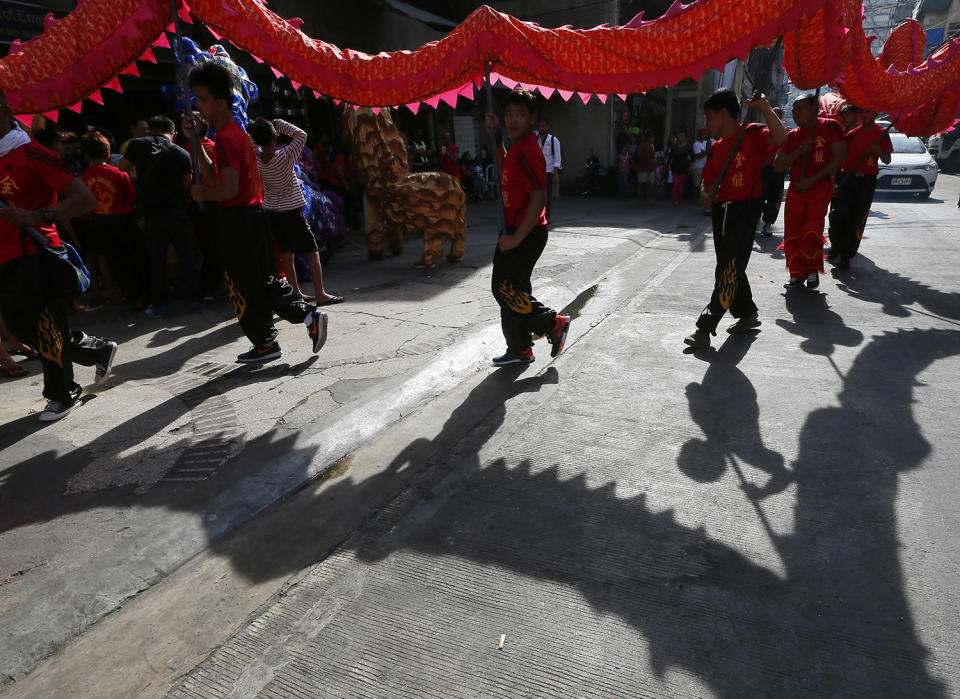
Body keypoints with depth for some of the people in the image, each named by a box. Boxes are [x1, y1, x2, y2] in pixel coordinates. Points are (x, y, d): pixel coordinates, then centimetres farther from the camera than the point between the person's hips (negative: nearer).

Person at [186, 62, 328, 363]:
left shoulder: (225, 139, -15)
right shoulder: (238, 133, 16)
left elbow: (228, 189, -25)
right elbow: (213, 177, 17)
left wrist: (203, 194, -7)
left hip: (238, 221, -9)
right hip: (254, 215, 9)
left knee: (245, 287, 3)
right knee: (264, 282, 14)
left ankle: (265, 344, 13)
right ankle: (310, 316, 6)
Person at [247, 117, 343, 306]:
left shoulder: (256, 159, -4)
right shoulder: (285, 156, -18)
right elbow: (301, 135, -6)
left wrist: (256, 128, 6)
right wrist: (280, 123, -1)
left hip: (271, 211, 6)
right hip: (291, 211, -6)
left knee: (286, 253, 11)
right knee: (312, 251, 0)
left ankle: (296, 293, 18)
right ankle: (320, 295, -1)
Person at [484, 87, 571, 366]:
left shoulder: (528, 152, -20)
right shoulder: (517, 147, 10)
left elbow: (539, 199, -26)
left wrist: (516, 238, -24)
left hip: (527, 234, -10)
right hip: (514, 231, 10)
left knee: (504, 289, -5)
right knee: (508, 289, 13)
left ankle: (554, 323, 10)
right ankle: (519, 349, 24)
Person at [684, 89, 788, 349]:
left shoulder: (752, 134, -6)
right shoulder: (717, 147, 15)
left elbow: (780, 138, -25)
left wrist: (763, 106, -22)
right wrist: (705, 195, -4)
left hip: (745, 209, -8)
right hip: (721, 211, 8)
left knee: (729, 269, -11)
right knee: (729, 267, 14)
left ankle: (705, 328, -15)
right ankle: (748, 313, 32)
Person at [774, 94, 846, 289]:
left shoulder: (829, 127, -1)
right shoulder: (792, 136, 11)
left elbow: (840, 156, -6)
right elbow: (778, 166, 5)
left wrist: (812, 180, -12)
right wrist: (800, 151, -12)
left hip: (820, 187, -4)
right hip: (795, 189, 4)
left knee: (812, 232, -16)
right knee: (792, 233, 0)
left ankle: (813, 271, 3)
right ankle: (797, 274, 12)